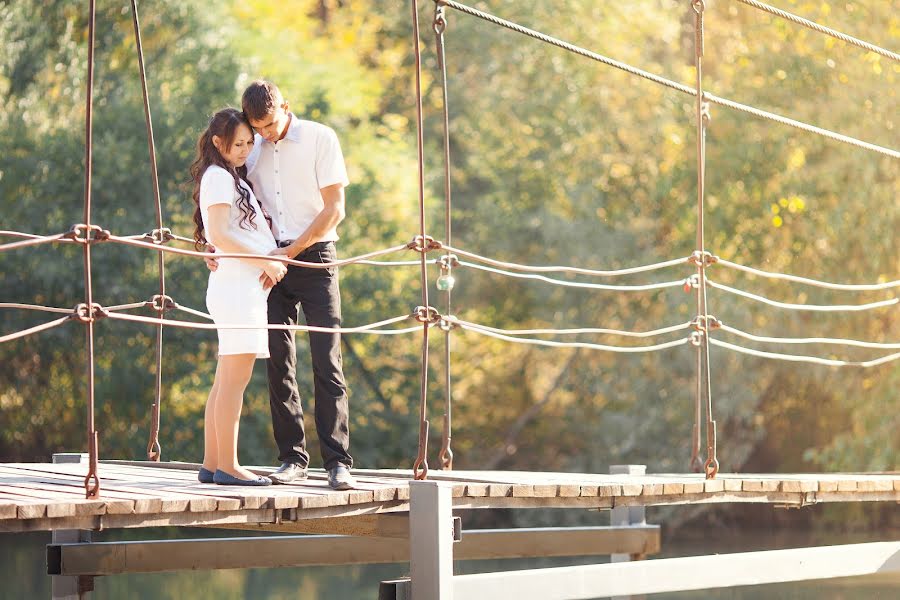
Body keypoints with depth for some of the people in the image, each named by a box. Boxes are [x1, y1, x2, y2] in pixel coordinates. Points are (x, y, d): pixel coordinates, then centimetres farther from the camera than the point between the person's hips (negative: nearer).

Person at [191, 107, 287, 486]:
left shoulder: (233, 178, 23)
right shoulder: (218, 176, -7)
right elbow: (219, 235, -17)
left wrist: (271, 263, 4)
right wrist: (265, 262, -15)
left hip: (247, 284, 10)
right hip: (236, 283, -10)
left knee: (226, 381, 8)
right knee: (236, 377, -12)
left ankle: (212, 465, 9)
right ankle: (227, 467, -14)